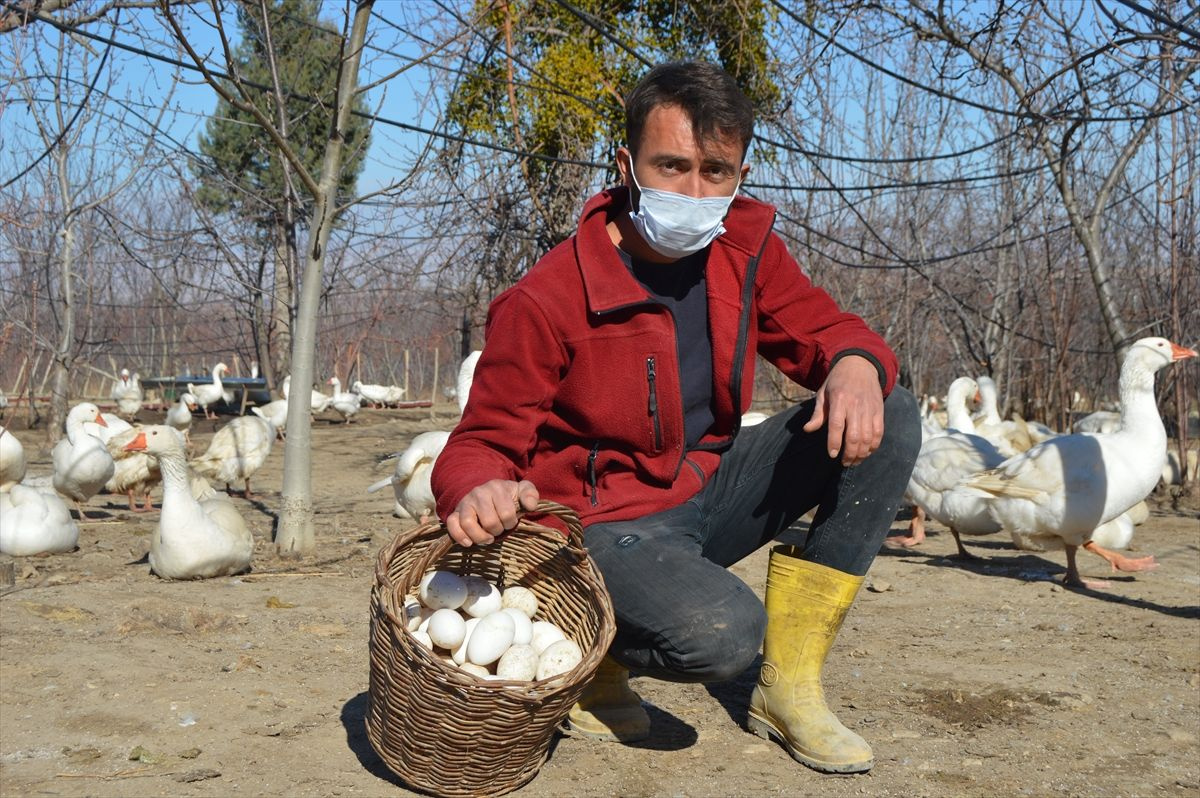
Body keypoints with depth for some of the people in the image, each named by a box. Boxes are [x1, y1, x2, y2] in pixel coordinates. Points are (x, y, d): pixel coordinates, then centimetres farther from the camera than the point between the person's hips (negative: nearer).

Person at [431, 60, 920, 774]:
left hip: (710, 491, 7)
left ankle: (789, 688, -5)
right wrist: (480, 492, -41)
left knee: (890, 418, -11)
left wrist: (856, 363, -21)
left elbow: (820, 328, 5)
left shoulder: (746, 248, -3)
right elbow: (483, 444, -15)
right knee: (720, 632, -36)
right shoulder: (545, 301, -20)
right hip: (607, 521, -6)